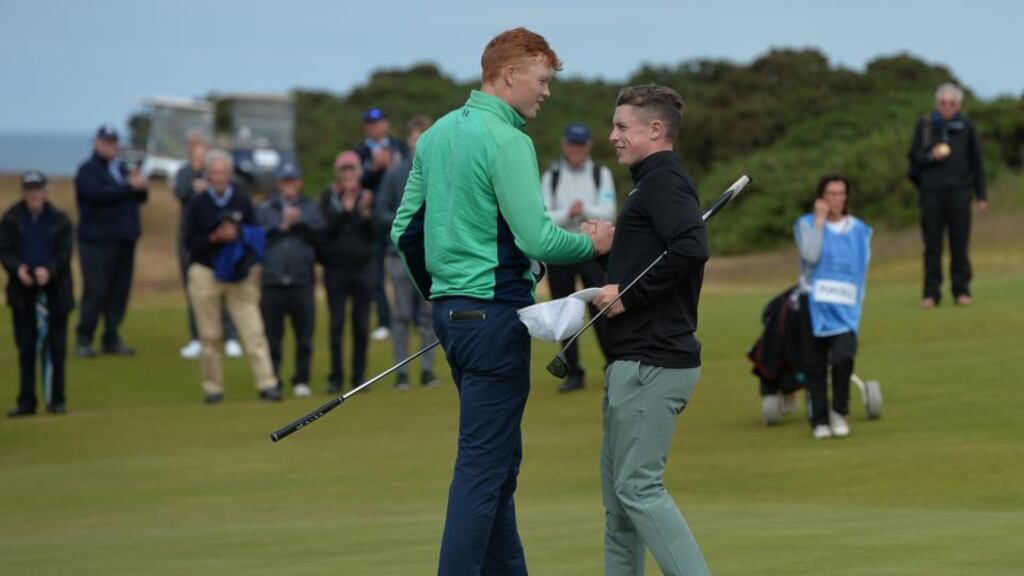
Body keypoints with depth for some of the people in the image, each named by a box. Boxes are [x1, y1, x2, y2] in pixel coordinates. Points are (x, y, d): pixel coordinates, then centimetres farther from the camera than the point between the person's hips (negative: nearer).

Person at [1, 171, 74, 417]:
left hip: (54, 290, -1)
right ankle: (26, 401, 10)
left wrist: (48, 271, -26)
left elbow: (64, 254, -7)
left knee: (55, 348, 1)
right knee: (26, 348, 4)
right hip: (23, 290, 1)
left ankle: (56, 399, 8)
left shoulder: (60, 220, -1)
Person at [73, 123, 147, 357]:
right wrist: (129, 187, -20)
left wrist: (140, 186, -8)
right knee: (96, 291, -10)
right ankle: (83, 340, -4)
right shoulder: (88, 170, -3)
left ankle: (112, 339, 11)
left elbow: (141, 197, 15)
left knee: (120, 292, 5)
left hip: (124, 240, 7)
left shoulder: (121, 168, 19)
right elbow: (97, 194, -20)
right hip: (98, 241, -7)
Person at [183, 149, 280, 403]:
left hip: (240, 275, 1)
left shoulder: (242, 200, 7)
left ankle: (267, 384, -13)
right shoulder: (198, 204, 3)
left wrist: (238, 233, -12)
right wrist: (215, 238, -17)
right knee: (210, 335, 1)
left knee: (254, 330, -8)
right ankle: (213, 387, 9)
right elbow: (190, 242, -1)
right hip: (206, 274, -1)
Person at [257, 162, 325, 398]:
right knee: (272, 335, -2)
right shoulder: (265, 209, 15)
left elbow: (320, 233, -1)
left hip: (302, 282, 0)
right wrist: (282, 225, -6)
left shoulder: (310, 208, 15)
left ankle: (302, 381, 5)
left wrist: (300, 220, -12)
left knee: (304, 335, -1)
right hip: (272, 283, 0)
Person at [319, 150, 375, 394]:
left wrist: (366, 213, -15)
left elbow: (373, 234, 1)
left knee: (361, 324, 3)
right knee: (336, 324, -3)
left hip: (362, 267, 1)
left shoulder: (367, 197, 7)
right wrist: (344, 210, -17)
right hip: (335, 267, -1)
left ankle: (359, 376, 9)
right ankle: (336, 378, 1)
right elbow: (325, 229, -7)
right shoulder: (328, 197, 4)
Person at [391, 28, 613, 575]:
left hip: (450, 309, 9)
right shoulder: (507, 141, -14)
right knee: (484, 461, -7)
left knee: (497, 455, 17)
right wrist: (592, 243, -2)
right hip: (495, 314, -9)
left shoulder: (438, 133, 13)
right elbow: (536, 239, -19)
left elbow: (405, 229, 17)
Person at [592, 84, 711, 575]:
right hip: (635, 361, 11)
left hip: (652, 364, -11)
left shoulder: (664, 182, -11)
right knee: (617, 486, 14)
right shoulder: (653, 183, 21)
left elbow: (690, 250, -27)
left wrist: (630, 294, -20)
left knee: (639, 487, -13)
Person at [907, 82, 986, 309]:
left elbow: (976, 163, 11)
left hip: (959, 192, 0)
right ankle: (931, 293, 5)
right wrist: (930, 156, -12)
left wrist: (982, 196, 9)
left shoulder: (965, 127, 7)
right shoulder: (924, 125, 6)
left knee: (959, 244, 1)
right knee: (932, 245, 1)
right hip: (931, 191, 0)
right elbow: (914, 156, 10)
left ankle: (961, 290, 8)